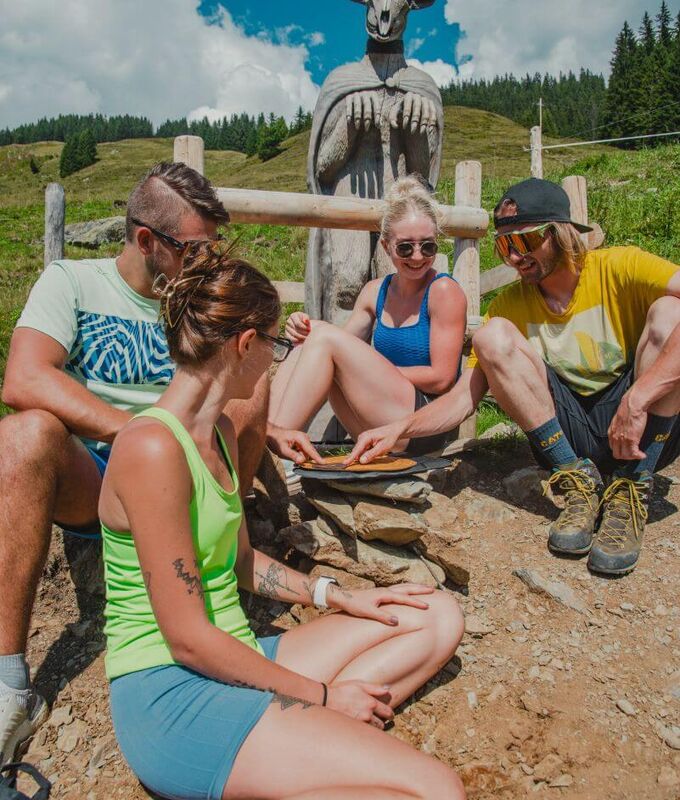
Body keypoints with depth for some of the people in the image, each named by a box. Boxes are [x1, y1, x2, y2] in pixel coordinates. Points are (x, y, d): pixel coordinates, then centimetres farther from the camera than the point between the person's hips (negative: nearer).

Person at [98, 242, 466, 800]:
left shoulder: (220, 432, 9)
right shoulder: (153, 447, -20)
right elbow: (188, 638, -19)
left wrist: (338, 596, 8)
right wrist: (320, 695, -10)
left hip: (234, 665, 10)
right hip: (170, 697, -9)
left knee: (438, 617, 8)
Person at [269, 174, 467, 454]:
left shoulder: (444, 291, -6)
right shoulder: (376, 291, 11)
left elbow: (442, 378, -11)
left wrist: (367, 368, -10)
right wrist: (306, 333, -7)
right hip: (378, 430, 6)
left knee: (325, 336, -19)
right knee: (312, 341, -11)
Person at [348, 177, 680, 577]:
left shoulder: (618, 268, -7)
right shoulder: (510, 305, 1)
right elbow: (464, 397, -5)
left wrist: (637, 397, -35)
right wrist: (399, 429, -21)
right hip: (568, 436, 2)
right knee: (493, 335, -17)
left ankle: (630, 493, -24)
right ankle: (580, 484, -15)